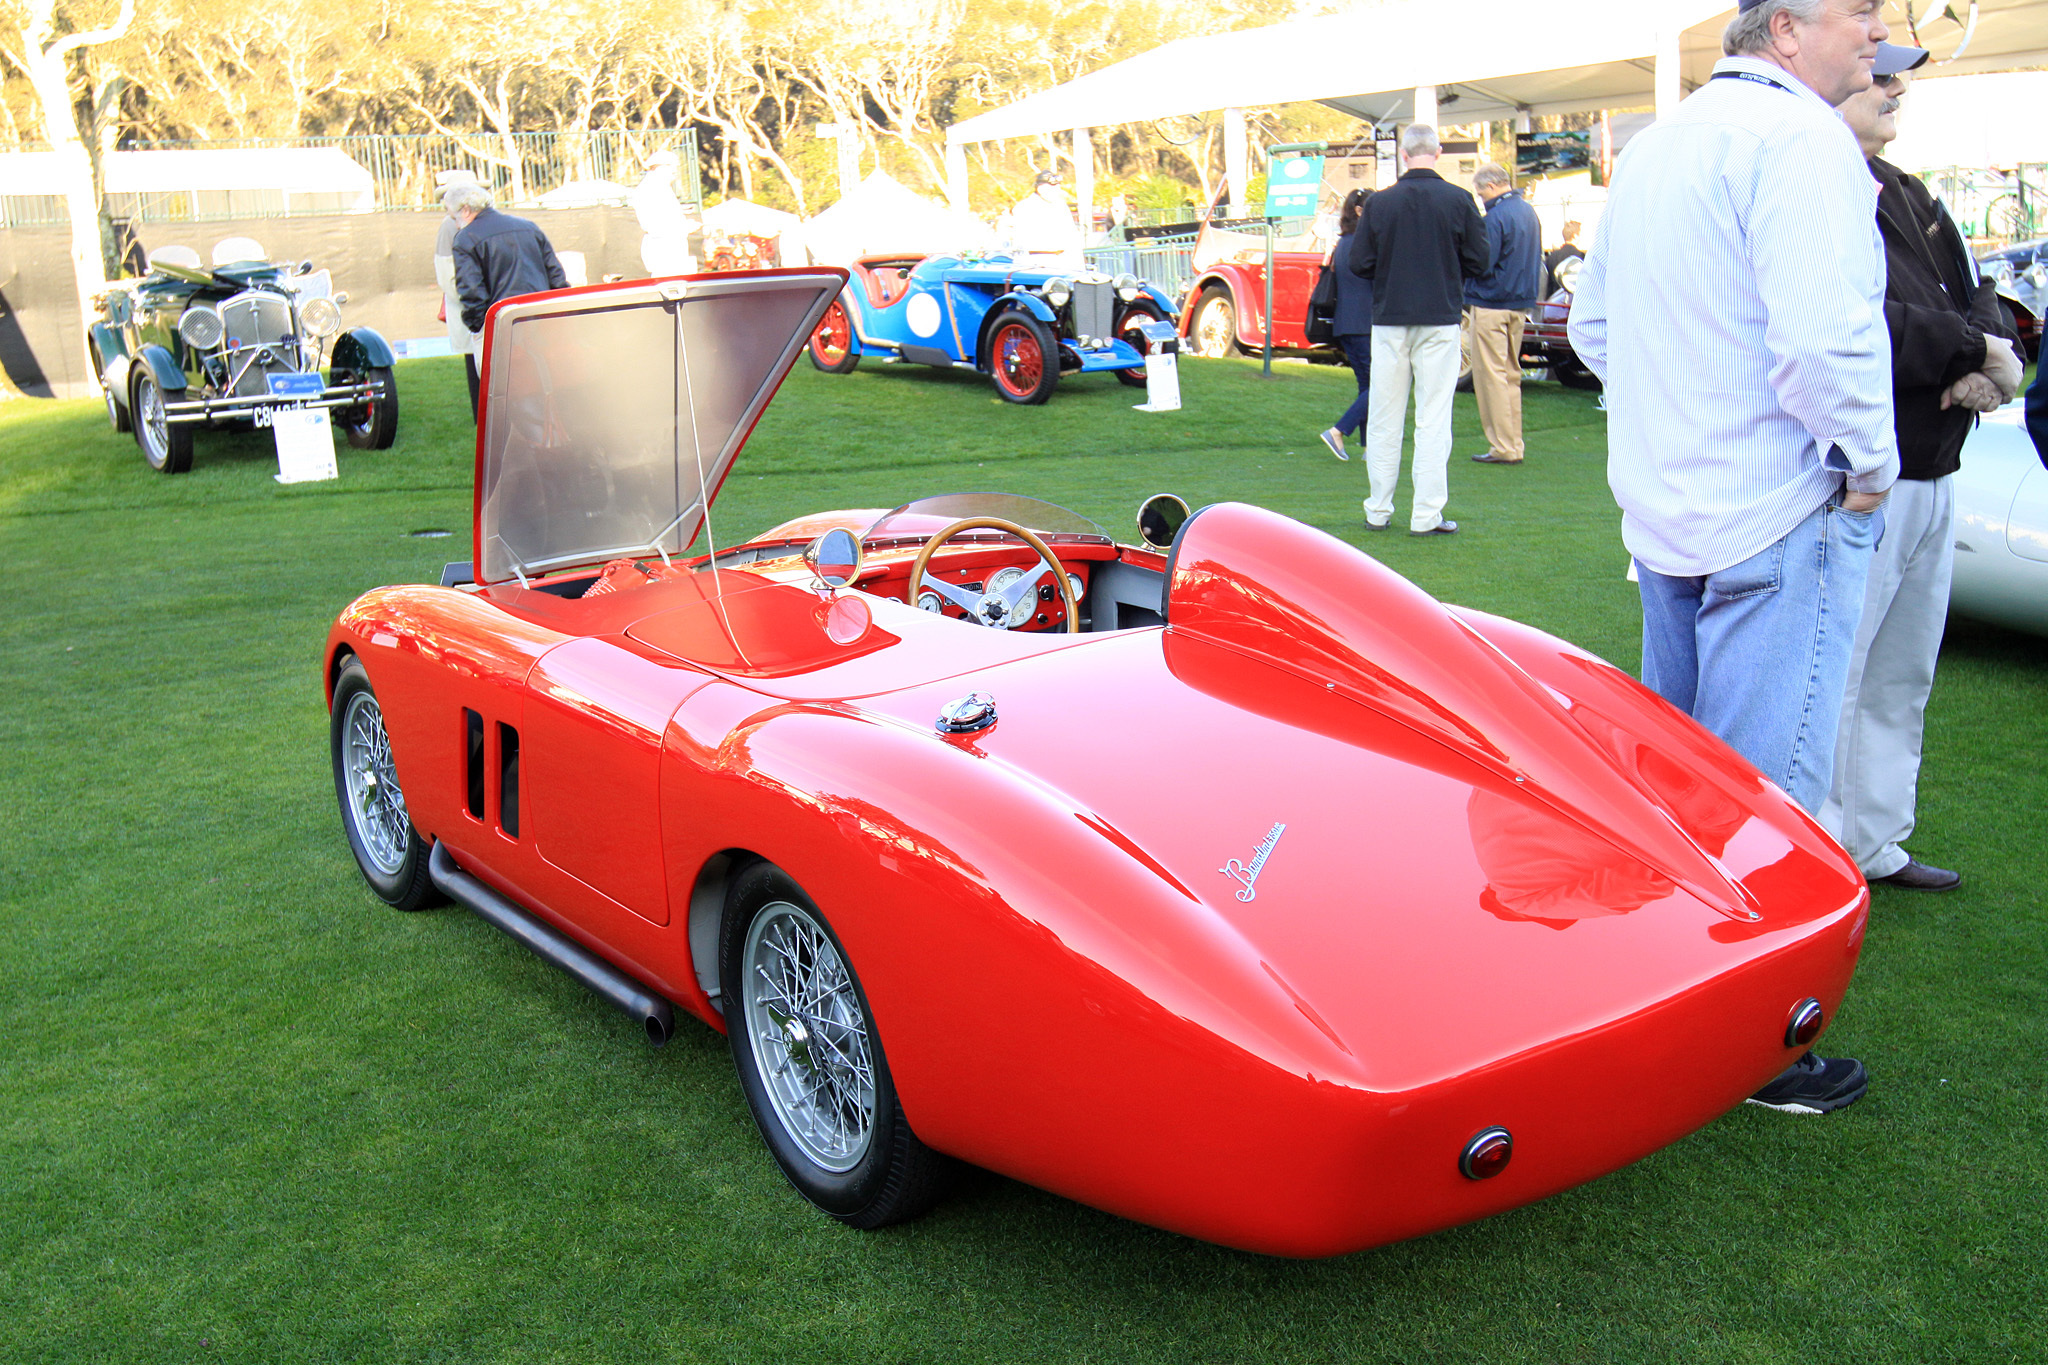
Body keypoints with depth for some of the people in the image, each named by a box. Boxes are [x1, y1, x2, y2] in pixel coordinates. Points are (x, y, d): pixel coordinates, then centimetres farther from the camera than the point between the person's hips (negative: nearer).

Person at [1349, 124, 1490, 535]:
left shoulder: (1379, 202, -3)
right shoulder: (1459, 201, -5)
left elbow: (1359, 263, -2)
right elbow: (1480, 261, -1)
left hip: (1389, 320, 1)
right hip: (1440, 319, -1)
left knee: (1384, 418, 10)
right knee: (1433, 419, 2)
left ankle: (1378, 511, 14)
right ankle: (1426, 515, 1)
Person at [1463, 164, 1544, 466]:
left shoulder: (1496, 217, -16)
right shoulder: (1528, 211, 13)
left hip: (1491, 306, -9)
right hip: (1521, 304, 9)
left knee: (1490, 376, -4)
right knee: (1511, 375, 13)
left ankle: (1502, 447, -4)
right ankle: (1514, 446, 16)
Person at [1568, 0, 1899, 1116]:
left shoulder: (1651, 148, 15)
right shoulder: (1801, 137, -15)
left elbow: (1592, 329, 21)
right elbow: (1825, 334, -27)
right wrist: (1868, 463, -13)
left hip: (1663, 512, 9)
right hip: (1779, 518, -9)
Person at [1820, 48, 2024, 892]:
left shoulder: (1905, 196, 17)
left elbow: (1973, 296, 14)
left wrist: (1991, 362, -7)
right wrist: (1972, 351, -14)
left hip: (1932, 477, 10)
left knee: (1902, 681, 17)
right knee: (1829, 683, -6)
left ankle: (1876, 846, 29)